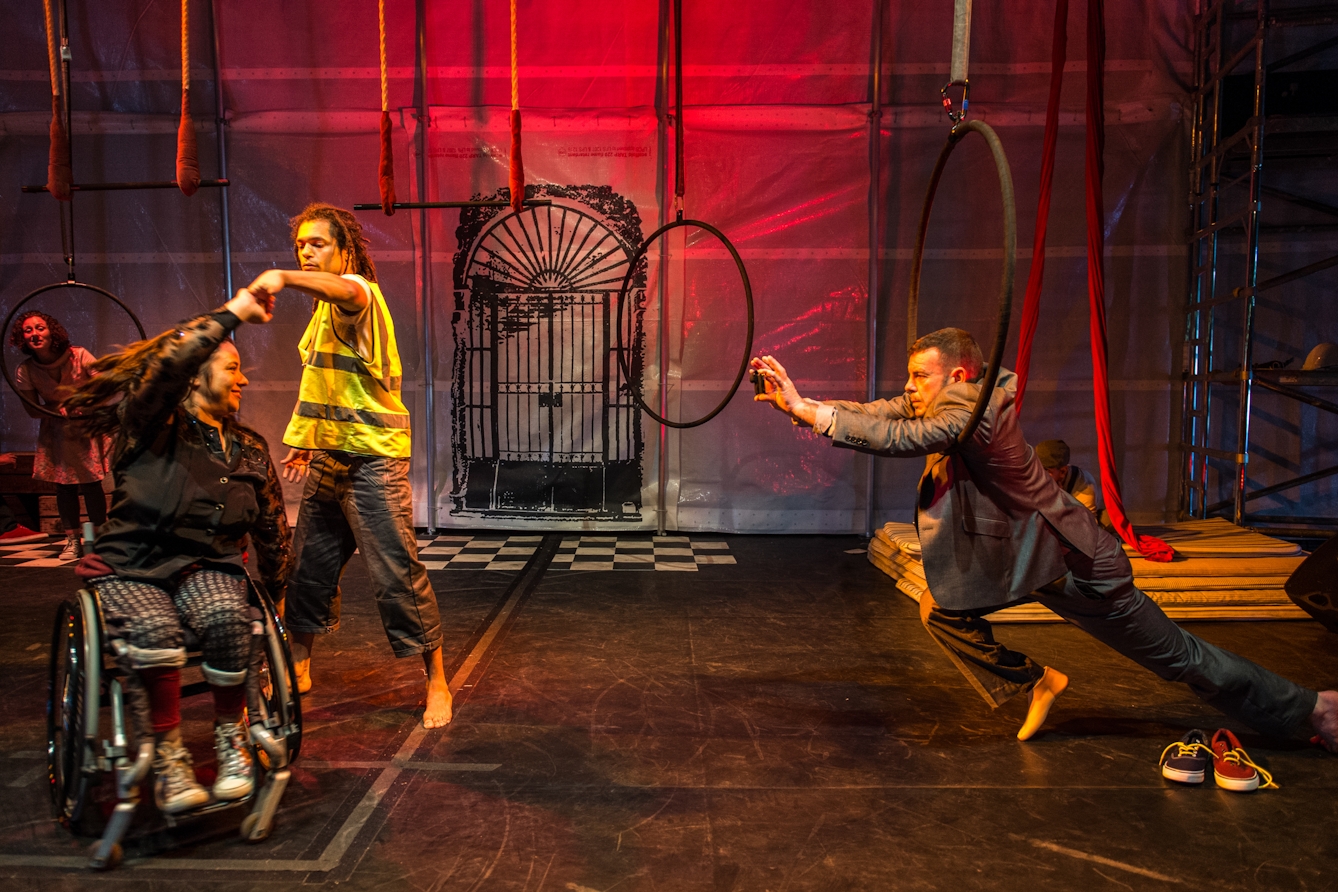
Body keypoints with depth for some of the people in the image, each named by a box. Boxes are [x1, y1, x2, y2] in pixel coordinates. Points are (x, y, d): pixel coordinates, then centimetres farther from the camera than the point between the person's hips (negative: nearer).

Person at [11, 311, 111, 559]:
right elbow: (32, 409, -4)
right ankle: (72, 541, 16)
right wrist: (60, 409, -23)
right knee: (63, 485, 5)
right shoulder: (24, 371, -10)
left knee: (90, 483, -6)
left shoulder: (79, 356, -17)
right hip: (56, 431, 2)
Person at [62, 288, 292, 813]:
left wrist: (274, 593, 23)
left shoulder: (249, 449, 16)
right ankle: (167, 756, -16)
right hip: (129, 567, -3)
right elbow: (169, 362, -20)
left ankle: (231, 739, -11)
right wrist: (232, 313, -15)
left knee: (227, 617, -31)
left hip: (207, 566, 3)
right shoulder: (151, 425, 1)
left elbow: (272, 529, 23)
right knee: (155, 628, -34)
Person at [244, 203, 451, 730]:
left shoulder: (358, 294, -11)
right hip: (329, 460, 9)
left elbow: (345, 290, -38)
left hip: (373, 460, -9)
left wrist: (284, 277, -54)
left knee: (398, 573, -7)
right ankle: (297, 669, 34)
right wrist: (306, 439, 25)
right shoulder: (324, 309, 18)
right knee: (309, 567, 16)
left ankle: (437, 683, 5)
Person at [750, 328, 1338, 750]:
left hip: (1076, 566, -8)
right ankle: (1036, 681, 19)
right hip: (1011, 553, 8)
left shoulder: (975, 412, -31)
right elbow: (874, 414, -8)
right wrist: (797, 402, -19)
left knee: (1176, 657, 7)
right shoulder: (935, 404, -4)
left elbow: (899, 438, -41)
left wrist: (807, 409, -37)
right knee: (941, 610, -1)